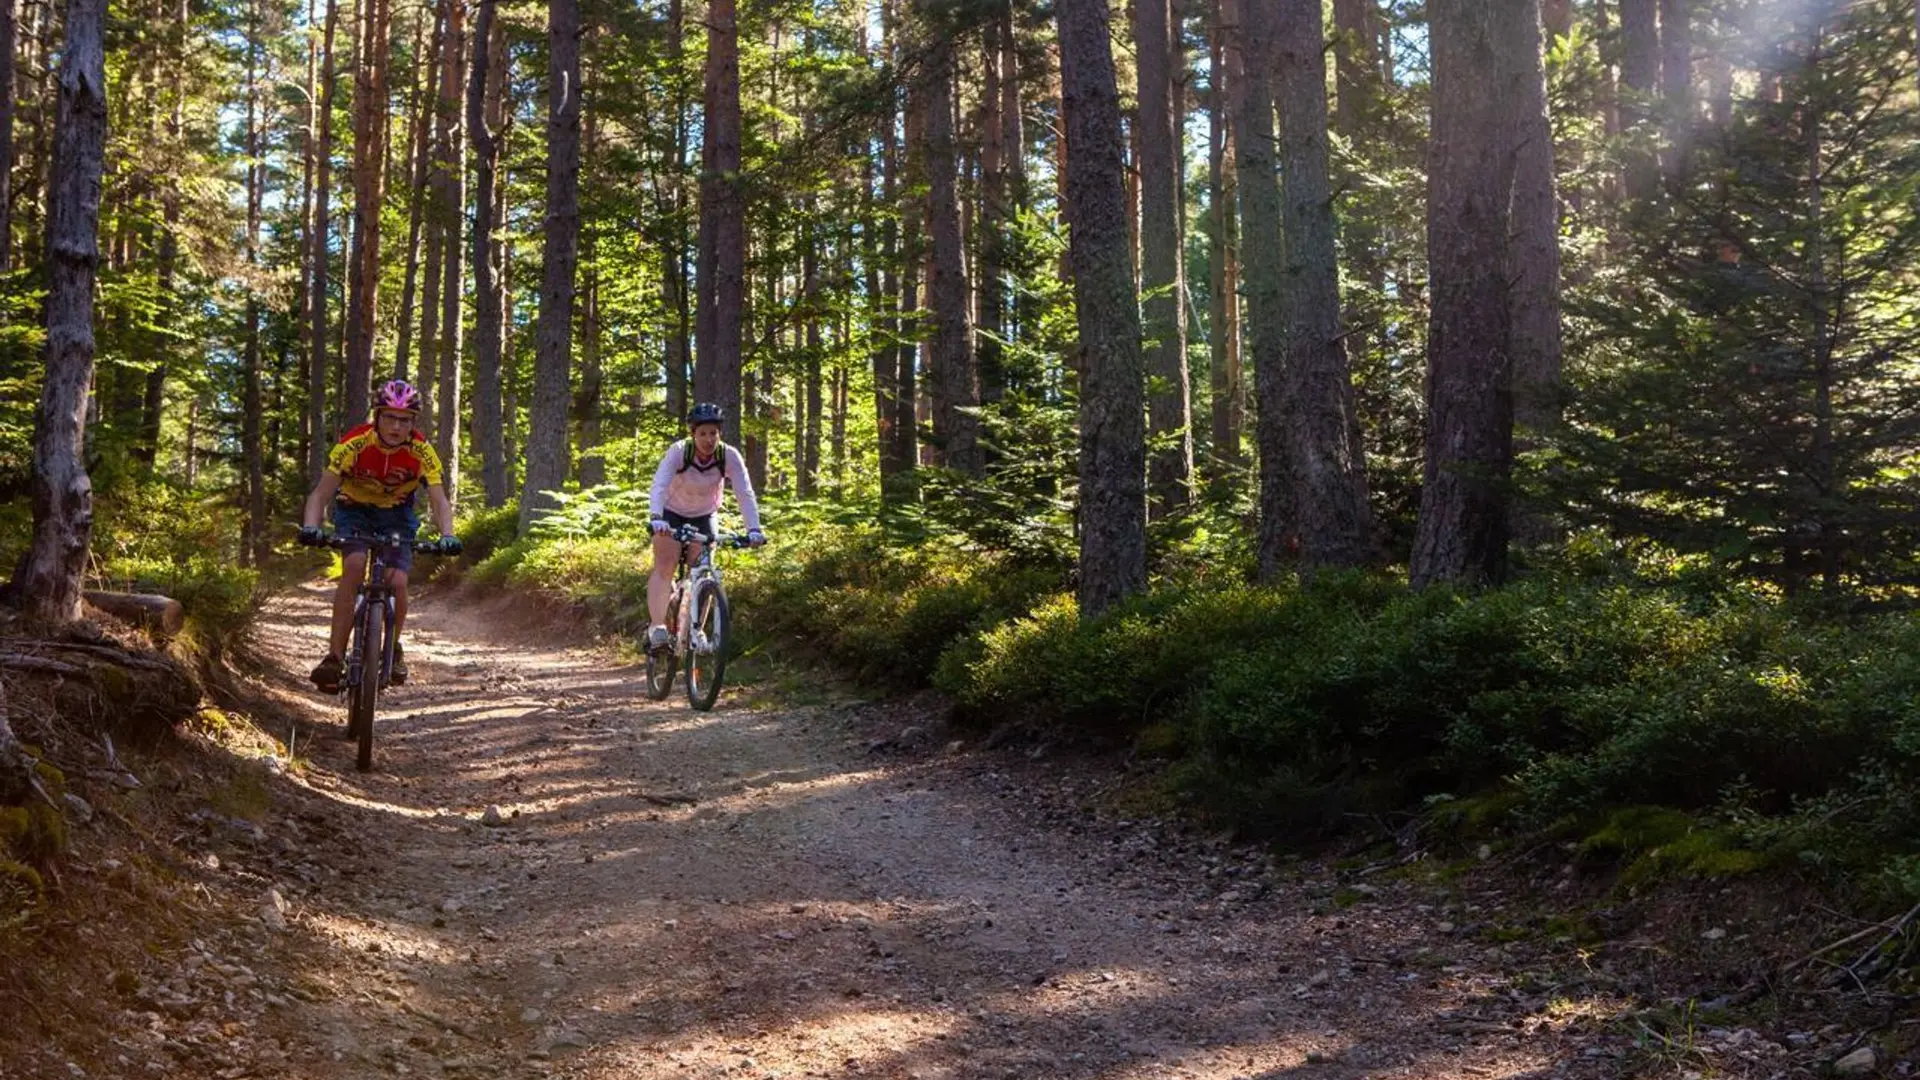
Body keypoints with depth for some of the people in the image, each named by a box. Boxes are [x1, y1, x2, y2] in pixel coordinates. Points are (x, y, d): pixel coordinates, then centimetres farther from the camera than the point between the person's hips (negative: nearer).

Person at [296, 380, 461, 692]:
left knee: (397, 582, -17)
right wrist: (310, 528, -45)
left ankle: (394, 649, 13)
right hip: (354, 509, -1)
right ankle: (334, 657, -25)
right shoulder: (354, 443, -28)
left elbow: (439, 502, -25)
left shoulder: (421, 451, -24)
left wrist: (447, 536, -44)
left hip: (397, 514, 1)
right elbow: (321, 494, -27)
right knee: (354, 566, -28)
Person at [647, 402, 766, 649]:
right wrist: (656, 518, -58)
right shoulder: (678, 452, -28)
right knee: (665, 568, -16)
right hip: (672, 514, -2)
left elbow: (745, 493, -31)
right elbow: (659, 485, -41)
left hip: (704, 517, 2)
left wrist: (754, 529, -46)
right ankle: (657, 626, -18)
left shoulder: (729, 456, -23)